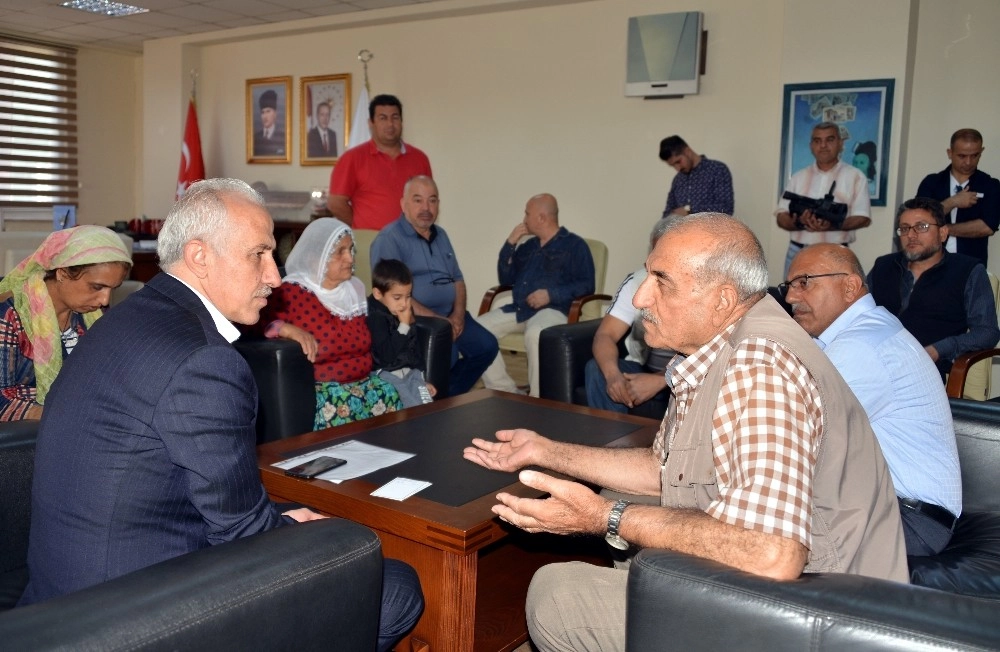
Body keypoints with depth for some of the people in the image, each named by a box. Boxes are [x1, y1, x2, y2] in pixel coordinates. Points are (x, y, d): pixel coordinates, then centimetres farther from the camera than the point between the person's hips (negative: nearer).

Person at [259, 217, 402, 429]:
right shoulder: (291, 293, -7)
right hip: (318, 386, -5)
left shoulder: (355, 289, 12)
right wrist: (286, 329, -30)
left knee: (391, 397, -19)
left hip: (362, 380, 6)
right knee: (342, 407, -32)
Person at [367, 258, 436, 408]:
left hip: (411, 372, 7)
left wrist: (423, 380, 21)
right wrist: (404, 325, -18)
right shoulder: (375, 318, -14)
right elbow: (387, 355, -23)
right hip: (388, 374, -7)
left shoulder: (402, 313, 10)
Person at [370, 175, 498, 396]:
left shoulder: (441, 235, 16)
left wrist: (458, 314, -2)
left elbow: (458, 279, 18)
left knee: (487, 346, -7)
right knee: (447, 355, -29)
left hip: (449, 316, 8)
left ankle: (449, 396, 9)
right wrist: (437, 320, -20)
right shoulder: (389, 239, -10)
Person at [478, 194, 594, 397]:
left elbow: (586, 285, -6)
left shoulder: (574, 245, 5)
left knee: (535, 334, -39)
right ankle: (505, 393, -14)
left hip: (552, 309, -6)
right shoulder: (527, 246, 24)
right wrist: (510, 244, 10)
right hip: (517, 308, 7)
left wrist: (551, 294, -17)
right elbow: (506, 279, 20)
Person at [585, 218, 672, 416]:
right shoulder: (637, 281, -5)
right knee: (596, 369, -25)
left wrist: (659, 381, -34)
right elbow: (605, 334, -12)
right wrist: (613, 373, -34)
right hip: (641, 369, 3)